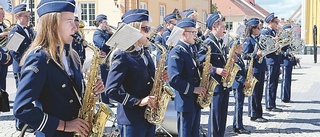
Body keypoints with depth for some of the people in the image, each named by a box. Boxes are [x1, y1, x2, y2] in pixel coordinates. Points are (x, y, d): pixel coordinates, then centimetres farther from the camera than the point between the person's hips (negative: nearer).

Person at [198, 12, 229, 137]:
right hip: (214, 86, -9)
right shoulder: (207, 44, -13)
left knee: (222, 118, 13)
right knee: (215, 118, -2)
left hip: (223, 85, 9)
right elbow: (201, 64, -20)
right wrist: (216, 70, -28)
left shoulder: (218, 43, 16)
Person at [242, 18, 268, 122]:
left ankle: (258, 114, 18)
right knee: (254, 93, -2)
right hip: (253, 69, -8)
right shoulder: (248, 40, -8)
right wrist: (256, 54, -23)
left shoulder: (259, 39, 14)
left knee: (259, 92, 11)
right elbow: (245, 55, -13)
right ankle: (254, 115, 5)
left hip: (261, 69, 8)